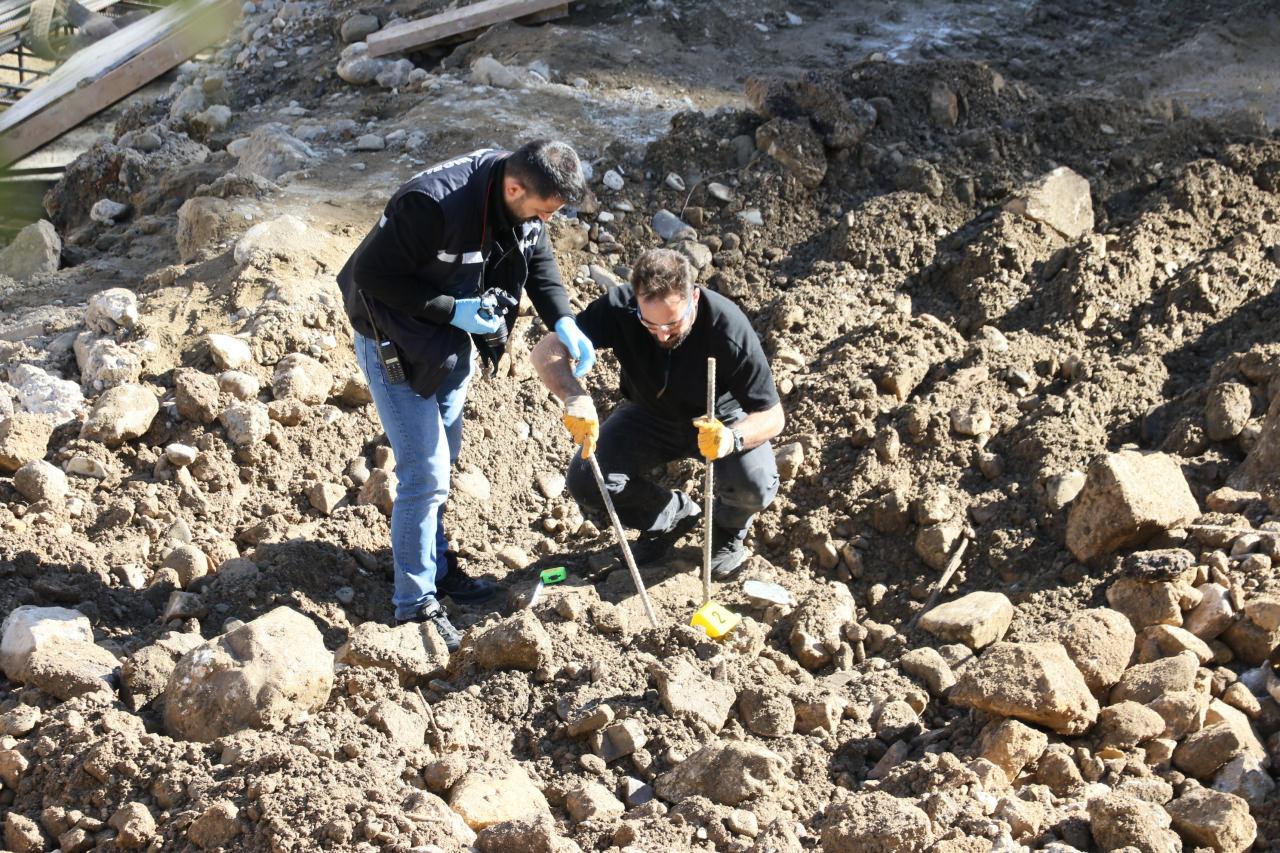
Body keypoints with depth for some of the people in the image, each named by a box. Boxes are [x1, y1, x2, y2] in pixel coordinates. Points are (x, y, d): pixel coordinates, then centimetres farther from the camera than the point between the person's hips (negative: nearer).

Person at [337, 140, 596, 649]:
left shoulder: (522, 200, -13)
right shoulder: (433, 204, -37)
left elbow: (538, 260, 4)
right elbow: (371, 274, -29)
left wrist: (564, 323, -12)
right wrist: (452, 310, -28)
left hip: (453, 338, 8)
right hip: (397, 345, -8)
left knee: (442, 458, 21)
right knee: (426, 475, -6)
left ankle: (436, 567, 40)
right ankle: (414, 606, 8)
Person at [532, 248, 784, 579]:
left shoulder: (729, 327, -33)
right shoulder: (621, 307, -28)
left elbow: (772, 416, -26)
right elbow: (547, 350, -28)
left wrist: (733, 438, -49)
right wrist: (575, 398, -48)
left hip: (719, 420, -2)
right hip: (650, 415, 3)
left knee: (755, 485, -32)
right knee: (585, 480, -20)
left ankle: (728, 530, 8)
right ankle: (672, 516, 11)